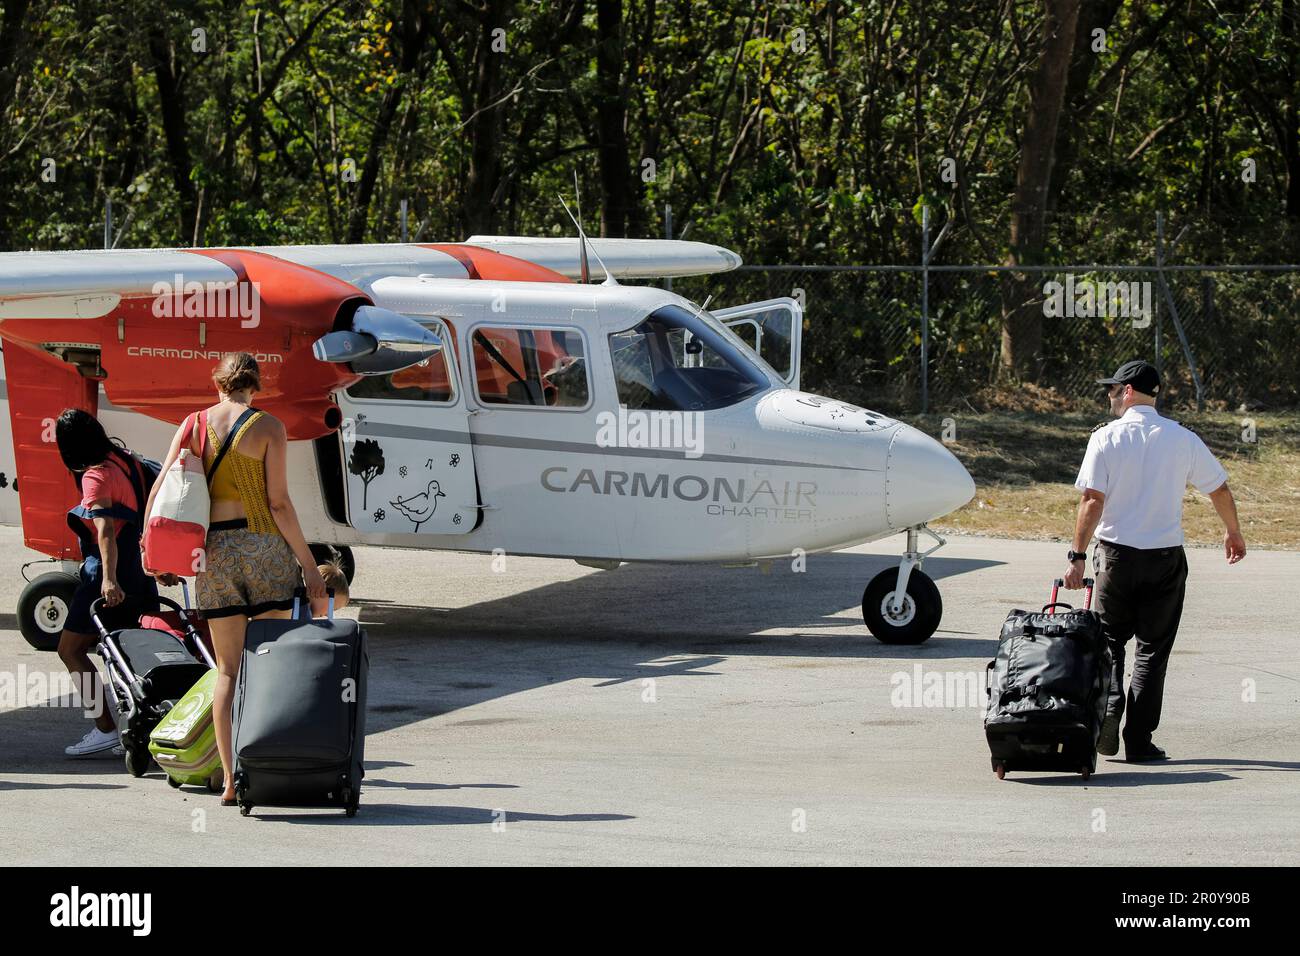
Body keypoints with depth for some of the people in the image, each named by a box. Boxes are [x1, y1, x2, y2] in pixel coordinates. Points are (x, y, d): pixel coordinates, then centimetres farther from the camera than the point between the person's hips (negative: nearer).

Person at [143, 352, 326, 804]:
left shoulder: (194, 425, 5)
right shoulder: (267, 427, -4)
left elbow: (160, 491, 2)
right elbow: (278, 503, -9)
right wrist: (308, 563, -3)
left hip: (214, 550, 3)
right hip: (264, 546, -3)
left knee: (229, 669, 8)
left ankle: (230, 780, 2)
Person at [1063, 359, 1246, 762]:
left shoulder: (1106, 438, -6)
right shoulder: (1183, 439, 0)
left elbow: (1092, 500, -12)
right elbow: (1219, 489, 8)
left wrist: (1078, 556, -9)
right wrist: (1233, 532, 26)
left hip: (1116, 552, -1)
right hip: (1165, 557, 1)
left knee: (1109, 639, 15)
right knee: (1153, 648, 7)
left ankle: (1108, 705, -10)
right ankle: (1139, 740, 4)